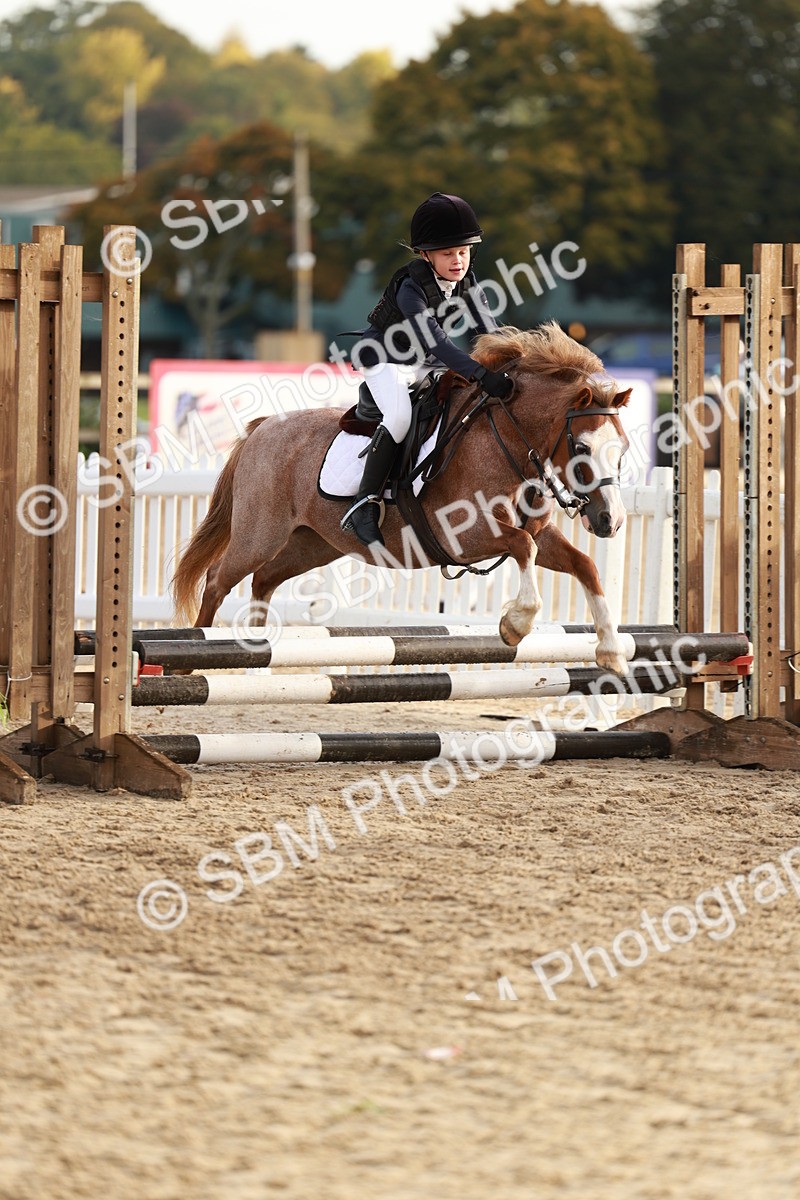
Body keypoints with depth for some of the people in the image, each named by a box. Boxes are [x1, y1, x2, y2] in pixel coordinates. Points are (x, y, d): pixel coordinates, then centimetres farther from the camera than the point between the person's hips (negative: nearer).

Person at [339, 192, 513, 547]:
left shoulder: (466, 282, -8)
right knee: (399, 417, -30)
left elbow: (489, 332, -7)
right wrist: (481, 375, -50)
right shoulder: (411, 287, -31)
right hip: (383, 358, -8)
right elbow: (435, 341, -41)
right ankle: (364, 505, -28)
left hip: (425, 364, 8)